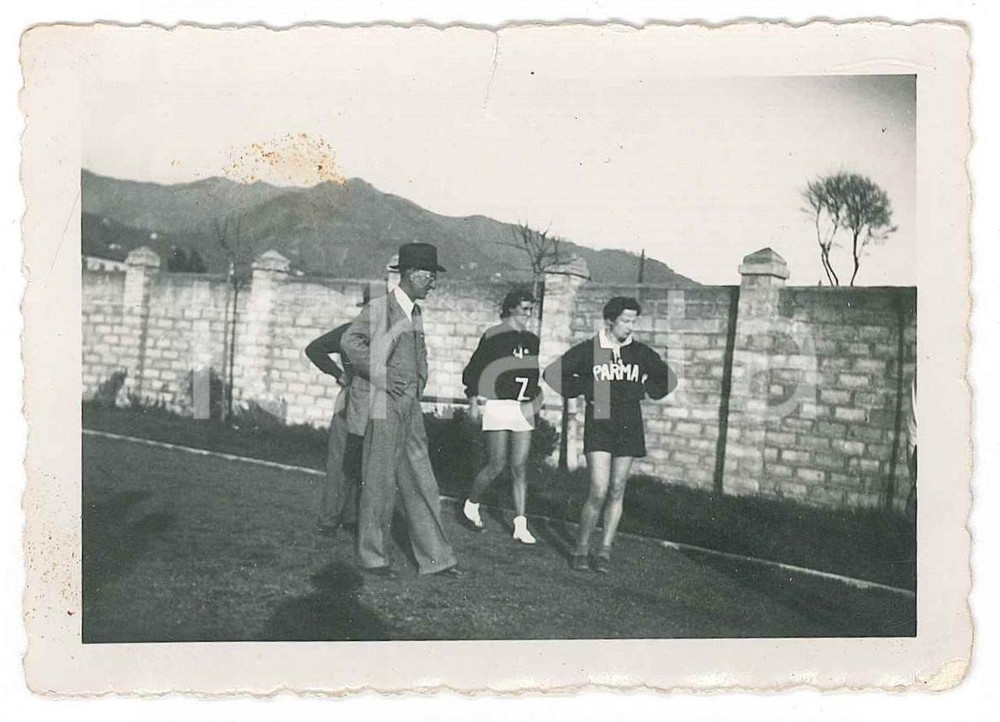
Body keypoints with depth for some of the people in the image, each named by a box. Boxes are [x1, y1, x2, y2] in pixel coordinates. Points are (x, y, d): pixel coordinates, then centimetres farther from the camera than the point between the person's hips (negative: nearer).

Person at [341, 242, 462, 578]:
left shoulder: (415, 313, 16)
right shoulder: (379, 308, -9)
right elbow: (350, 341, -22)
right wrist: (382, 377, -22)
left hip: (410, 409, 8)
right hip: (382, 409, -8)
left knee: (422, 484, 8)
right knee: (380, 485, 0)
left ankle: (434, 557, 14)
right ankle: (371, 556, 14)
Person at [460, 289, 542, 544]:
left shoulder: (532, 340, 12)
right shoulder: (494, 336, -6)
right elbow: (473, 369, -4)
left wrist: (535, 398, 11)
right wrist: (473, 402, -8)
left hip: (523, 408, 5)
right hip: (497, 405, -5)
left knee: (519, 468, 3)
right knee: (496, 466, -3)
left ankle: (520, 525, 5)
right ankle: (471, 506, 22)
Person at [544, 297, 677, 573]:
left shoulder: (641, 353, 7)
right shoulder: (588, 350, -2)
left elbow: (668, 380, 19)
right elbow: (553, 374, 3)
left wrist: (641, 390, 5)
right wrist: (585, 390, -4)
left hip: (629, 428, 3)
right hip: (598, 426, -3)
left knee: (616, 491, 6)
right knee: (599, 491, -11)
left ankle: (605, 550, 16)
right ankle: (581, 548, 5)